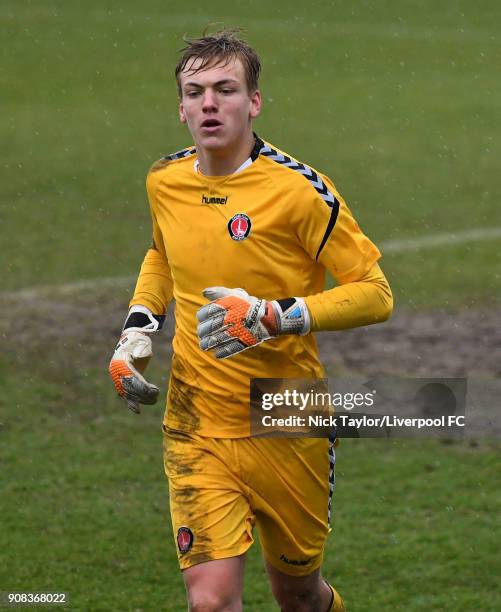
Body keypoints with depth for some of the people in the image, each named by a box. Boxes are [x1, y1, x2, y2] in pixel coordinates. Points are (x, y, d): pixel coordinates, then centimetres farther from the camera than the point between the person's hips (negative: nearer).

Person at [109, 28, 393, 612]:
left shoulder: (299, 190, -15)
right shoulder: (164, 181, 1)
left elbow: (375, 294, -12)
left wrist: (275, 318, -25)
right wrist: (137, 328, 8)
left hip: (288, 429, -2)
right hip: (196, 428, 2)